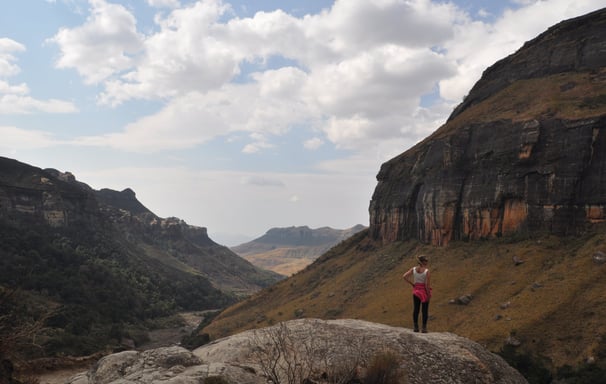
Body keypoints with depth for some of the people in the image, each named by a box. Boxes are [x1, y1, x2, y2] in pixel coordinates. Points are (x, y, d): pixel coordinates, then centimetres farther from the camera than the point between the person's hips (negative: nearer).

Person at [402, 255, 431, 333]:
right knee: (424, 310, 6)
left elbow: (404, 276, -9)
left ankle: (416, 327, 13)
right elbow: (427, 284, -18)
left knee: (415, 309, 10)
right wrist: (428, 294, -9)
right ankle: (424, 328, 10)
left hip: (416, 290, 4)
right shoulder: (426, 271, -16)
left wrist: (412, 284, -1)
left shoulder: (413, 269, -3)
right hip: (424, 291, -4)